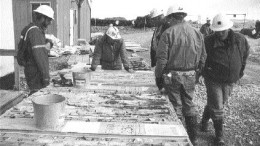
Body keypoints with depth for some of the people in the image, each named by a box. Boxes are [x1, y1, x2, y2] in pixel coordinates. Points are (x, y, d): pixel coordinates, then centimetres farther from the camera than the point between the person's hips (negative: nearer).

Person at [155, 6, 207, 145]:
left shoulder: (168, 33, -10)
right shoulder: (197, 33, 2)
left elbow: (162, 58, -13)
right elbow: (202, 57, 5)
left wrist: (158, 75, -3)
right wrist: (195, 70, 17)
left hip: (172, 75, -4)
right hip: (190, 76, 4)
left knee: (176, 107, 9)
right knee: (189, 105, 17)